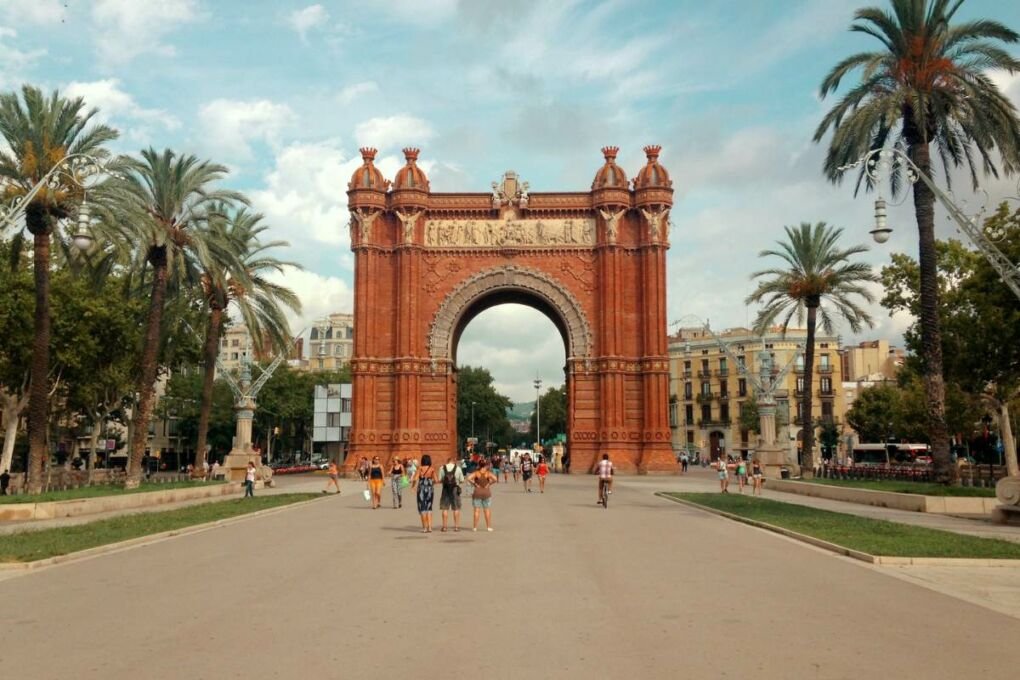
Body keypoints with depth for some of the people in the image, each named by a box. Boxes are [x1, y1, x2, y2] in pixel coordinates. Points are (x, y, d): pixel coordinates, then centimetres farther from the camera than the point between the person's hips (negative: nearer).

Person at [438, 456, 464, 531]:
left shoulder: (442, 468, 0)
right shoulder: (458, 468, -1)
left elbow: (439, 480, -2)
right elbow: (462, 480, 1)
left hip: (446, 489, 1)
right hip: (455, 489, 0)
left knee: (445, 508, 6)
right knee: (456, 508, 6)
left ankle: (444, 526, 7)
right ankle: (456, 526, 6)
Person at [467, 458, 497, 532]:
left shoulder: (476, 473, -5)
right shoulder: (488, 473, -4)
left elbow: (469, 478, -20)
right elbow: (495, 479, -18)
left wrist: (474, 484, -10)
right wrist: (489, 484, -6)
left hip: (477, 492, 0)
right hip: (486, 492, 0)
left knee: (477, 510, 4)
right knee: (487, 510, 8)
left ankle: (475, 527, 4)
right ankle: (488, 527, 9)